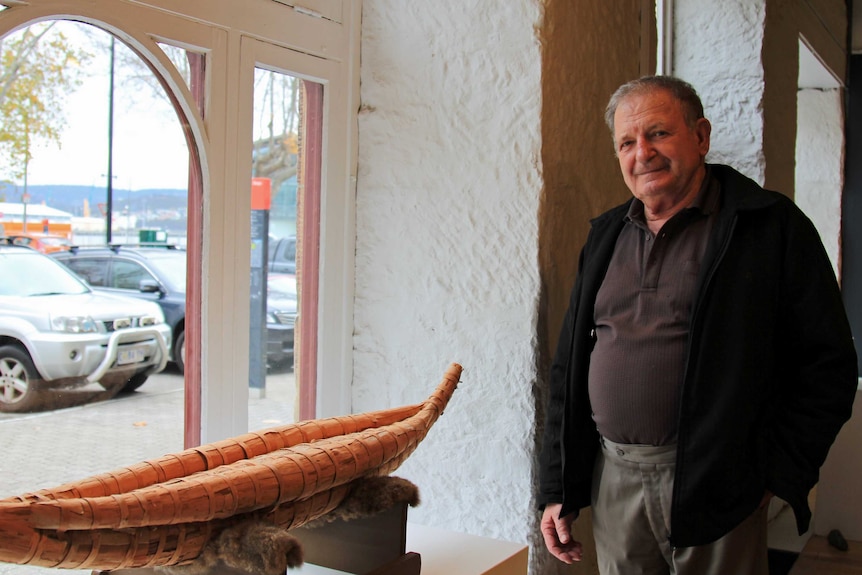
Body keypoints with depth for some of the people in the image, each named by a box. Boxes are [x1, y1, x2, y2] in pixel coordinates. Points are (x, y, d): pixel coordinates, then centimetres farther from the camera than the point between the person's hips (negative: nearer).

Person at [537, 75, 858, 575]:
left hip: (715, 490, -4)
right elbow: (569, 367, 13)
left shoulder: (773, 227, -4)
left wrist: (777, 477, -10)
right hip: (612, 478, 5)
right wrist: (558, 488, 10)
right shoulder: (606, 236, 11)